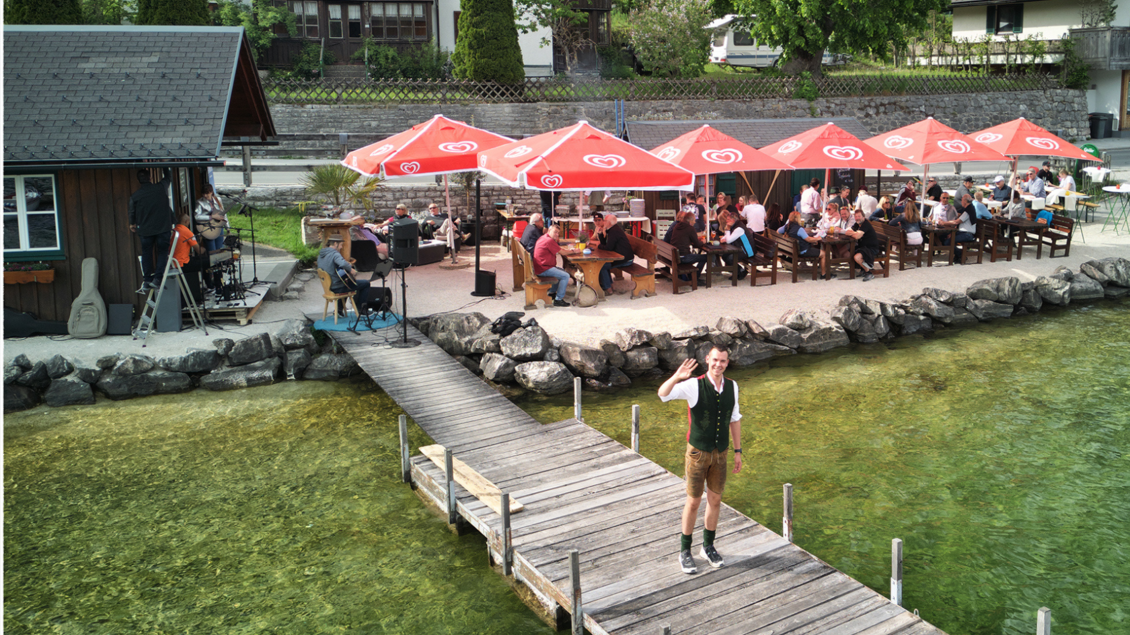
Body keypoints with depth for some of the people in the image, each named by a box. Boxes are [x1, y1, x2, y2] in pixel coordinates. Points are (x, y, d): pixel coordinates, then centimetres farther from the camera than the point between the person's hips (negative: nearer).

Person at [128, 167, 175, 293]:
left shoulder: (135, 196, -3)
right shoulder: (161, 187, -7)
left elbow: (132, 212, 11)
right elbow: (169, 177, 14)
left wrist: (132, 224, 30)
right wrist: (165, 168, 31)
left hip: (145, 230, 1)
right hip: (163, 228, -1)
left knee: (147, 254, 12)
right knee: (162, 252, 7)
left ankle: (147, 281, 13)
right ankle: (158, 277, -5)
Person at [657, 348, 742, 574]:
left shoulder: (732, 386, -4)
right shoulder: (694, 385, -20)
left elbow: (735, 419, 7)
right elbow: (663, 394, -36)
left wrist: (738, 451, 8)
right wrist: (676, 376, -55)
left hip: (721, 453, 4)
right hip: (698, 452, -4)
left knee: (715, 500, 14)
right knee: (693, 502, 6)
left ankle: (708, 547, 33)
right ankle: (685, 551, 22)